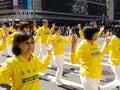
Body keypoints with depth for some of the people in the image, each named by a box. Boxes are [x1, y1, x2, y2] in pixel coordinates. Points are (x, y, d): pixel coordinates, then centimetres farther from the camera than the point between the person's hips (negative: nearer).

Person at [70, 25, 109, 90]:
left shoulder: (95, 44, 2)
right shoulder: (82, 45, -19)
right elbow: (73, 61, -23)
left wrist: (106, 44, 16)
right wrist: (73, 46, -33)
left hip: (97, 75, 7)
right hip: (87, 76, -7)